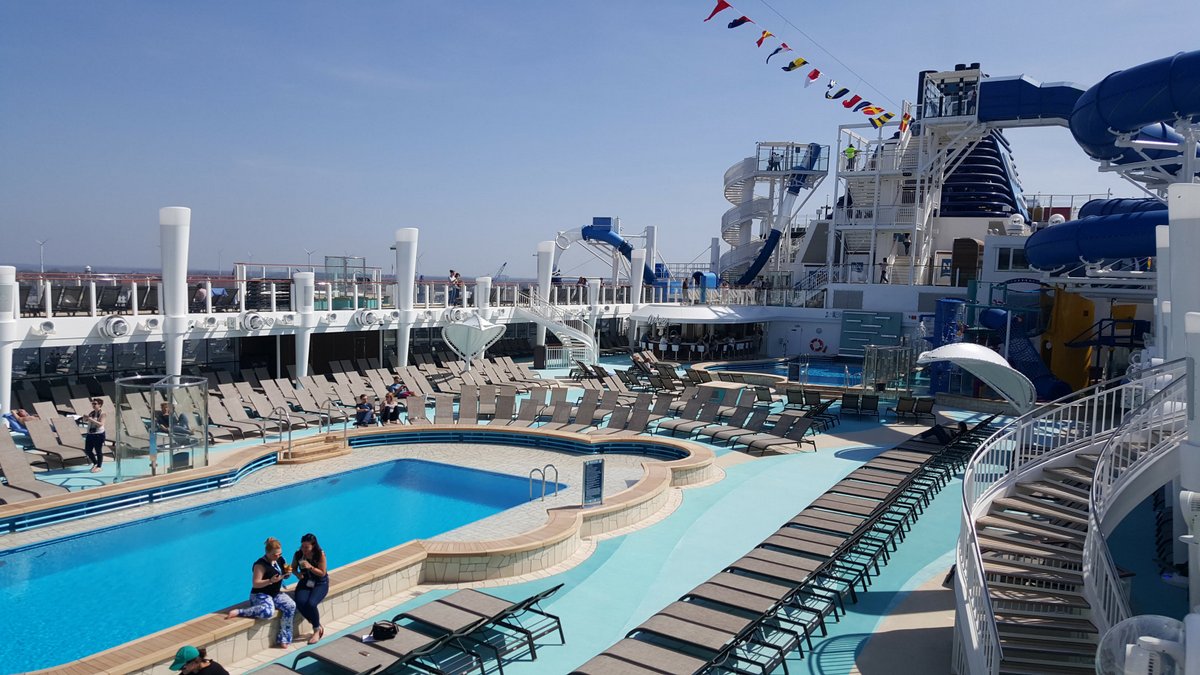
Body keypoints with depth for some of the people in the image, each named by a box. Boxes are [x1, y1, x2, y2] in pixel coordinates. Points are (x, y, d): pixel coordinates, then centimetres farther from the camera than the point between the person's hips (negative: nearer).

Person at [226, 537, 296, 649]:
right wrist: (270, 581, -31)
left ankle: (283, 640, -16)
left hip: (277, 593, 7)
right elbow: (255, 584, -19)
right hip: (260, 595, -7)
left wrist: (288, 572, -5)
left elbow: (285, 576, 18)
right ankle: (237, 612, -24)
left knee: (291, 606, -21)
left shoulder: (280, 560, 6)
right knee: (268, 611, -39)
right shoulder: (260, 564, -16)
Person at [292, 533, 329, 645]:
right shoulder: (298, 554, -7)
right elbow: (293, 567, 10)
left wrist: (310, 567, -28)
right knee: (300, 603, -26)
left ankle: (317, 630, -2)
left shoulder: (320, 554, -16)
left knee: (311, 604, -30)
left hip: (320, 584, -4)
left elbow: (322, 573, -14)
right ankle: (318, 626, -4)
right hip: (305, 582, 4)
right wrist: (297, 574, -12)